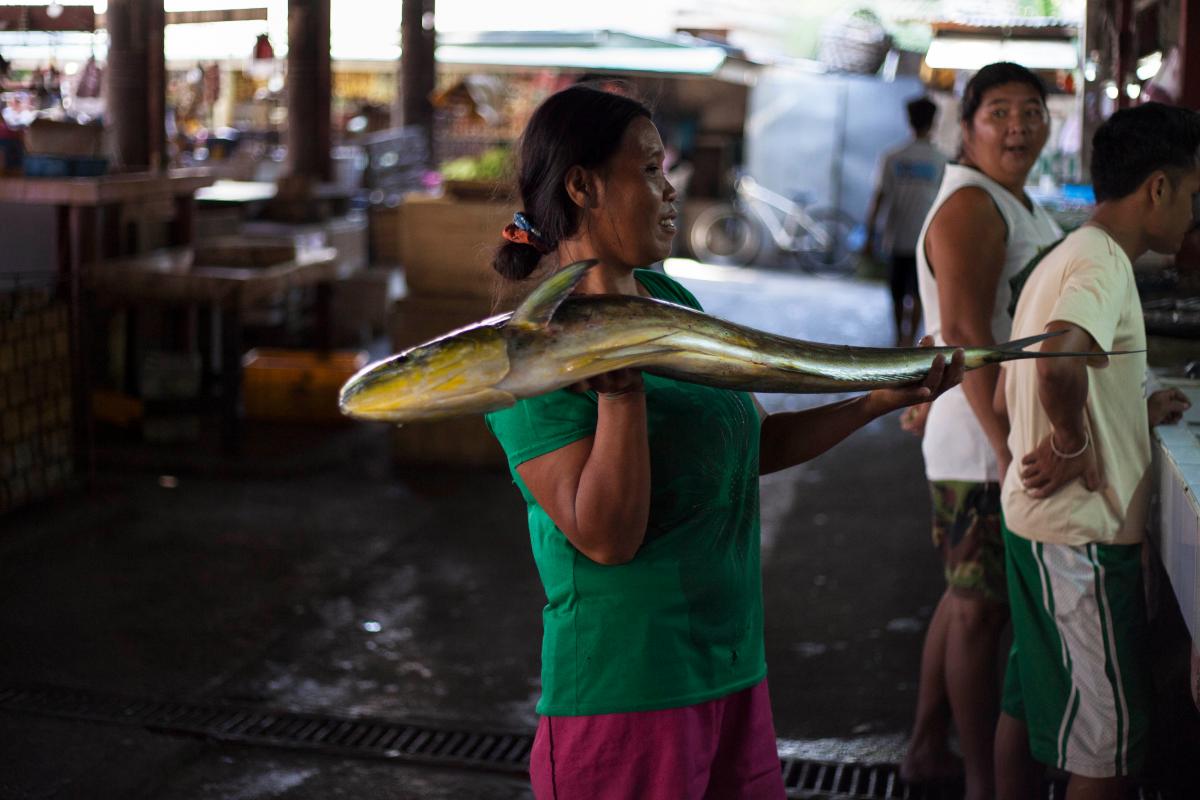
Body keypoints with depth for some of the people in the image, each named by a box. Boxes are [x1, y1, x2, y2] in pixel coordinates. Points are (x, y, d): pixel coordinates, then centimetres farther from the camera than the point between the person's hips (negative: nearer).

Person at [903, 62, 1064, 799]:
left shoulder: (1021, 207, 15)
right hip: (982, 444, -10)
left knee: (969, 596, 17)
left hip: (1015, 437, 10)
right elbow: (964, 336, -25)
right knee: (982, 609, -2)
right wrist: (1009, 446, -30)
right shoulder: (970, 208, -16)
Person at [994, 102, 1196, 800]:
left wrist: (1138, 414, 17)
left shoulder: (1063, 257, 13)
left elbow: (1012, 393, 19)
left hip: (1033, 520, 10)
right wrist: (1074, 446, -22)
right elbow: (1061, 362, -39)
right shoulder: (1103, 263, -18)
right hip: (1085, 534, -10)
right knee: (1110, 734, 2)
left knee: (1030, 698, 19)